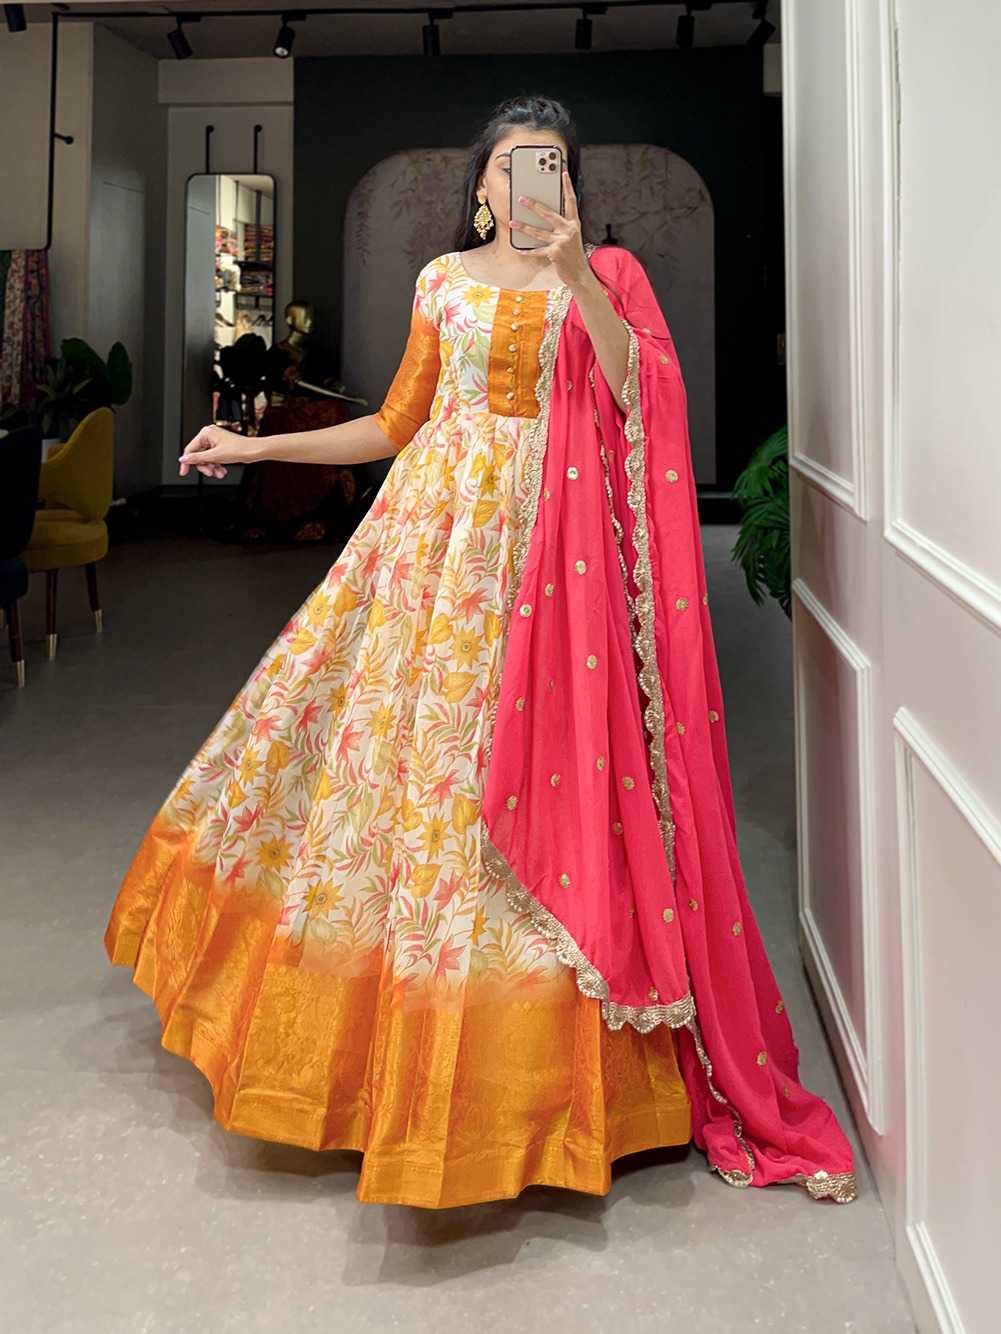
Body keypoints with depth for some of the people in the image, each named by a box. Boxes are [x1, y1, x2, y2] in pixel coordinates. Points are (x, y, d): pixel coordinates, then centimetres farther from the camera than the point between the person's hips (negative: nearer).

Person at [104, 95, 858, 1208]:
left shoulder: (604, 273, 7)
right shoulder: (444, 279, 14)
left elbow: (645, 396, -10)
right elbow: (395, 423, 16)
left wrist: (575, 272, -19)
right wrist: (258, 446, 13)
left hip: (550, 541, -2)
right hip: (438, 527, 3)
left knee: (539, 761, -4)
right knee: (402, 729, 2)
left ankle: (519, 1054, 11)